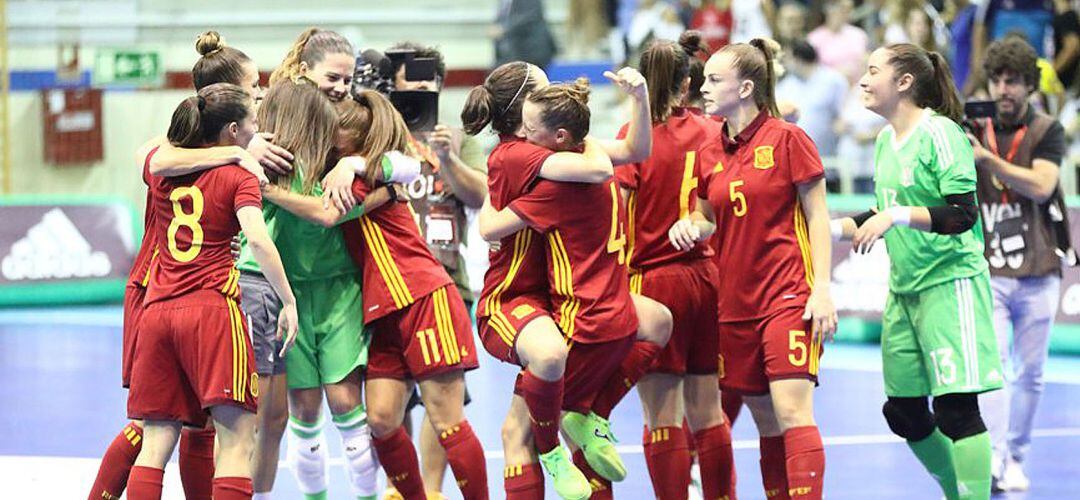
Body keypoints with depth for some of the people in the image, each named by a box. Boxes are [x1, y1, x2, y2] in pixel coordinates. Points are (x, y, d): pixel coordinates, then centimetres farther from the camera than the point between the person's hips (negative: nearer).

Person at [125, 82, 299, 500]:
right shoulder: (239, 178, 0)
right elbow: (258, 239, -15)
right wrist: (288, 301, -11)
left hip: (157, 310, 5)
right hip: (212, 308, -5)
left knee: (156, 439, 5)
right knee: (238, 434, -6)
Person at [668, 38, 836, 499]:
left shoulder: (787, 139, -6)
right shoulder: (708, 154, 9)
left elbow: (818, 216, -4)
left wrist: (822, 289, -12)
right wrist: (690, 224, -3)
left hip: (788, 296, -6)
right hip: (736, 301, 6)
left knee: (792, 413, -15)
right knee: (766, 423, 7)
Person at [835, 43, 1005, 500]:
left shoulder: (940, 134, -12)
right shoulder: (886, 140, 12)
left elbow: (963, 214, -19)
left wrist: (897, 216, -27)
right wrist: (829, 227, 16)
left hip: (950, 282, -8)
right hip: (904, 288, 8)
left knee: (956, 409, -11)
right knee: (903, 412, 10)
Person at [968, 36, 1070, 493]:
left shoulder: (1047, 131, 0)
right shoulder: (976, 130, 6)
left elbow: (1040, 185, -16)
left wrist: (986, 158, -22)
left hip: (1038, 275, 0)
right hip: (988, 271, 0)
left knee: (1029, 374, 7)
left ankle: (1016, 459, 21)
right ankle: (993, 460, -23)